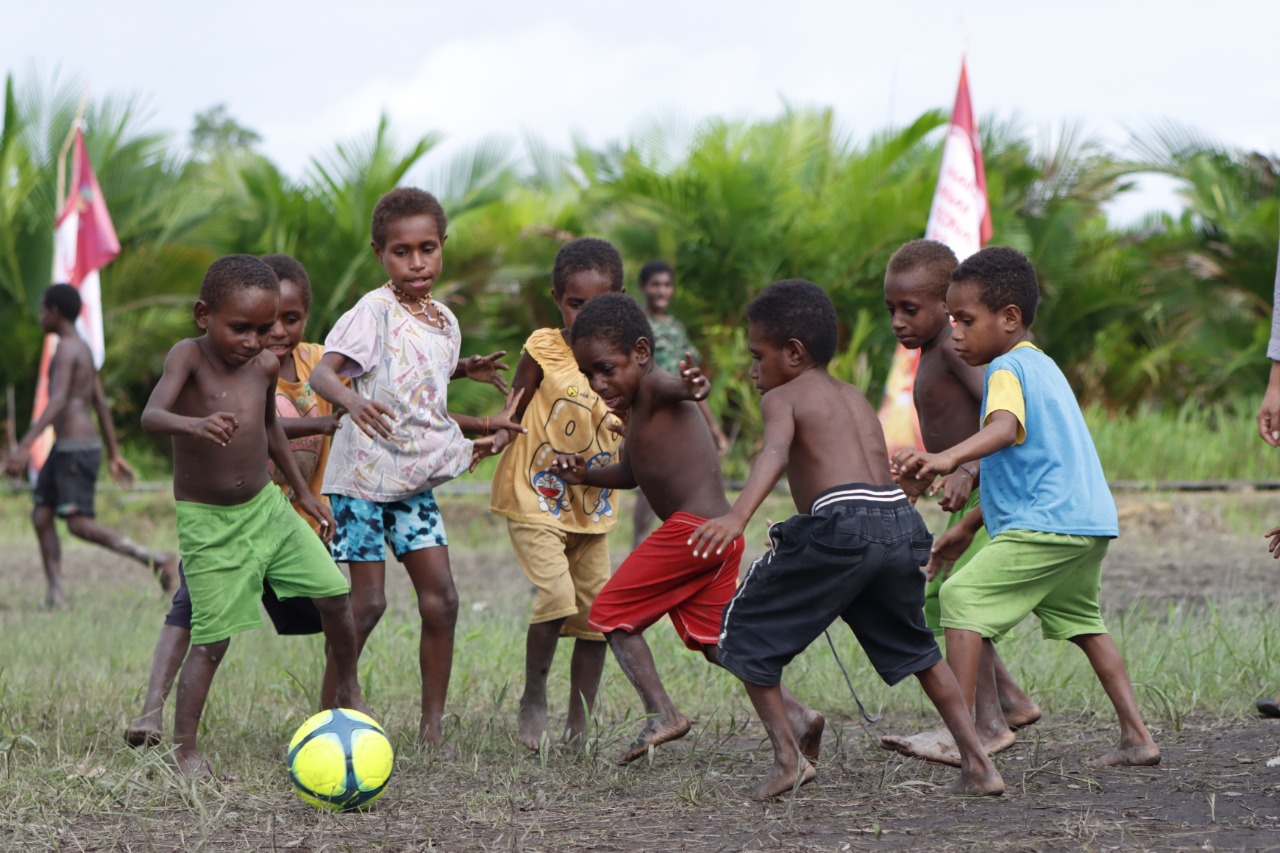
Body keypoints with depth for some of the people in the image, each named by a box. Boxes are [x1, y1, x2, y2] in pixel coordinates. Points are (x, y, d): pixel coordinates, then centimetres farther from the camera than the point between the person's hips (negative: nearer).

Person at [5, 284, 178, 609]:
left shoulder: (66, 349, -14)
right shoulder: (83, 350, 17)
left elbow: (57, 402, -27)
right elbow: (102, 406, 21)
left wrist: (25, 447, -35)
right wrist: (114, 455, 24)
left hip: (77, 449, -10)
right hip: (66, 448, 10)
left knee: (79, 524, -14)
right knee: (41, 515, 5)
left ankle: (158, 559, -17)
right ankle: (55, 594, -1)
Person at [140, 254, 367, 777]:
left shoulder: (266, 366, 0)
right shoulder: (188, 357, -17)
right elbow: (151, 416, -34)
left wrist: (303, 491, 25)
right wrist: (193, 425, -56)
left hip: (266, 505, 5)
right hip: (207, 522, -5)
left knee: (335, 594, 3)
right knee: (212, 640, -8)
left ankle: (349, 690, 27)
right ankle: (183, 749, 3)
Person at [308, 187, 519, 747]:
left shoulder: (445, 323, 11)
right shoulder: (375, 311, -12)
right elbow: (322, 372, -24)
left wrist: (478, 426, 16)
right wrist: (351, 401, -43)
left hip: (416, 479, 6)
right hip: (364, 474, -6)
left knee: (441, 599, -1)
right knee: (368, 601, -6)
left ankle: (432, 724, 6)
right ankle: (327, 715, 8)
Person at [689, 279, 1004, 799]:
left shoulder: (783, 397, 8)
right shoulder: (856, 399, 30)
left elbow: (775, 453, -13)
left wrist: (738, 516, -29)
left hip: (841, 521, -7)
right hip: (902, 521, 7)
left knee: (747, 630, 9)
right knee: (913, 645, 27)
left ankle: (788, 756, 2)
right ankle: (977, 763, 22)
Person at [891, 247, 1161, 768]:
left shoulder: (1008, 369, -7)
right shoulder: (1041, 367, 24)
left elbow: (1005, 427, -31)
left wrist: (948, 458, -49)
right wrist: (968, 527, 34)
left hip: (1046, 526, -11)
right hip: (1092, 522, 11)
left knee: (963, 598, -12)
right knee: (1082, 623, 25)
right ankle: (1136, 736, 23)